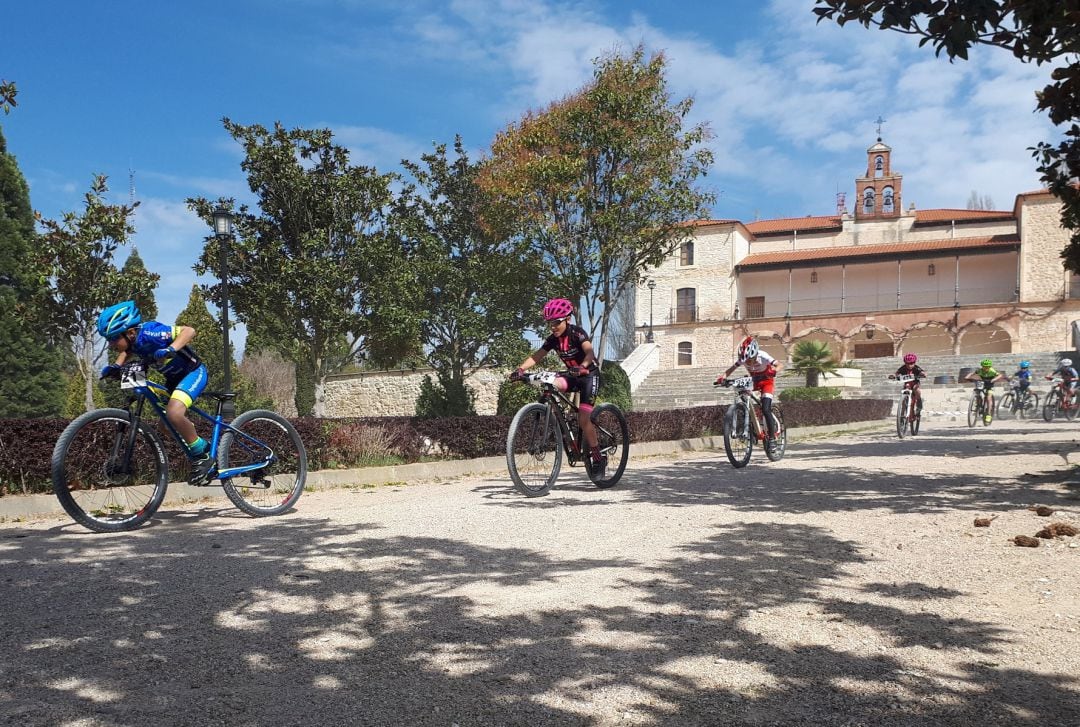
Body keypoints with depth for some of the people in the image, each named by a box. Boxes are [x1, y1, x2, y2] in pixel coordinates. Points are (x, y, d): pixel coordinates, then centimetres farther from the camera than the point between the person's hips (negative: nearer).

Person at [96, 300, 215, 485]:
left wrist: (171, 349, -46)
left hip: (193, 372, -9)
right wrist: (116, 366, 0)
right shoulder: (132, 339, -7)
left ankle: (203, 454, -11)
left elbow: (189, 330, -30)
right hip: (173, 377, 9)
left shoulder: (148, 333, -29)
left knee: (174, 413, -30)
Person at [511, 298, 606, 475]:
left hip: (589, 375, -6)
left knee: (583, 419, -17)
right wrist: (520, 369, -32)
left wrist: (582, 366, -58)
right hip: (572, 374, 6)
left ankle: (599, 459, -4)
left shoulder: (577, 332, -20)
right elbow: (536, 356, -14)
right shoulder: (553, 339, -4)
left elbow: (589, 352, -36)